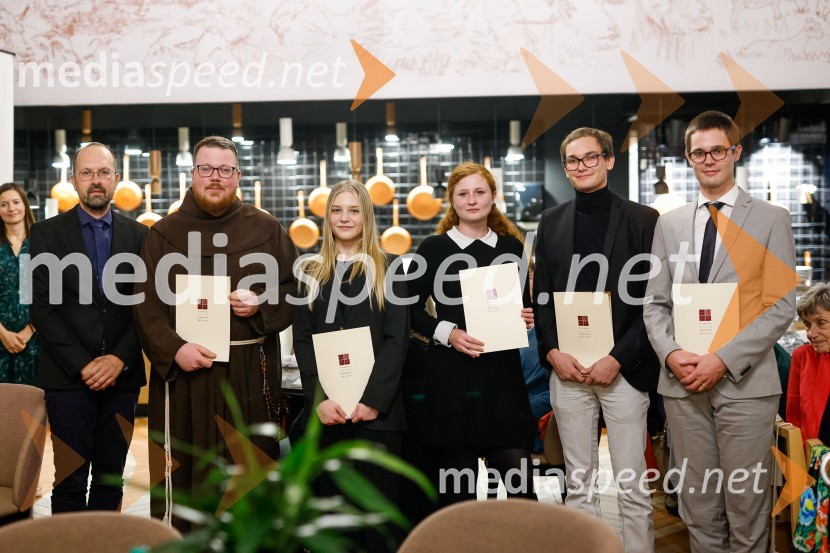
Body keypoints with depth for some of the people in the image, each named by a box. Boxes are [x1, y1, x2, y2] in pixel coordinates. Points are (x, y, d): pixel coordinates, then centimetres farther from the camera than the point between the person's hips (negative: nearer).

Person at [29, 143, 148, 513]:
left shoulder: (138, 235, 8)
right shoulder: (47, 233, 3)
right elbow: (42, 307, -3)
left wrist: (120, 359, -9)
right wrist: (82, 365, -11)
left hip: (121, 375, 2)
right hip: (68, 378, -2)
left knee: (111, 477, 9)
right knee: (70, 480, 2)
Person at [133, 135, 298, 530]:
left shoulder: (266, 229, 8)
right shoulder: (165, 233, 7)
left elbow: (294, 290, 9)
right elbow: (146, 305, 1)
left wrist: (261, 306, -10)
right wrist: (174, 349, -14)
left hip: (251, 371, 1)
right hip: (185, 368, 0)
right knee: (185, 468, 2)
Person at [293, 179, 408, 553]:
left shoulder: (388, 270, 5)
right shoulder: (312, 273, 12)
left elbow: (397, 339, -3)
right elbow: (302, 341, 5)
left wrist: (373, 399, -14)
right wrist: (319, 399, -9)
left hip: (376, 406, -2)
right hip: (326, 407, 2)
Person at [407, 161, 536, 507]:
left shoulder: (512, 246, 11)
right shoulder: (433, 248, 2)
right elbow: (411, 310, 1)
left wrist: (527, 319, -4)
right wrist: (447, 332, -14)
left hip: (503, 368, 2)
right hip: (451, 372, -2)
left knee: (517, 470, -2)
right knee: (457, 472, 3)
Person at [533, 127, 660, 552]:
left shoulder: (643, 219, 0)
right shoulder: (551, 222, 11)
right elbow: (541, 295, 11)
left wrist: (618, 358, -12)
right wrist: (552, 352, -4)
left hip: (623, 369, -3)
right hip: (566, 369, 3)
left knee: (632, 486, 2)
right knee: (578, 484, 11)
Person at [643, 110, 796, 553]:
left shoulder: (771, 219, 3)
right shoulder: (670, 223, 13)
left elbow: (781, 306, -4)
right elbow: (655, 303, 11)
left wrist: (724, 360, -14)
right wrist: (671, 354, -7)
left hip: (745, 382, -3)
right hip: (682, 382, 3)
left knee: (747, 511, 2)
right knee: (699, 508, 9)